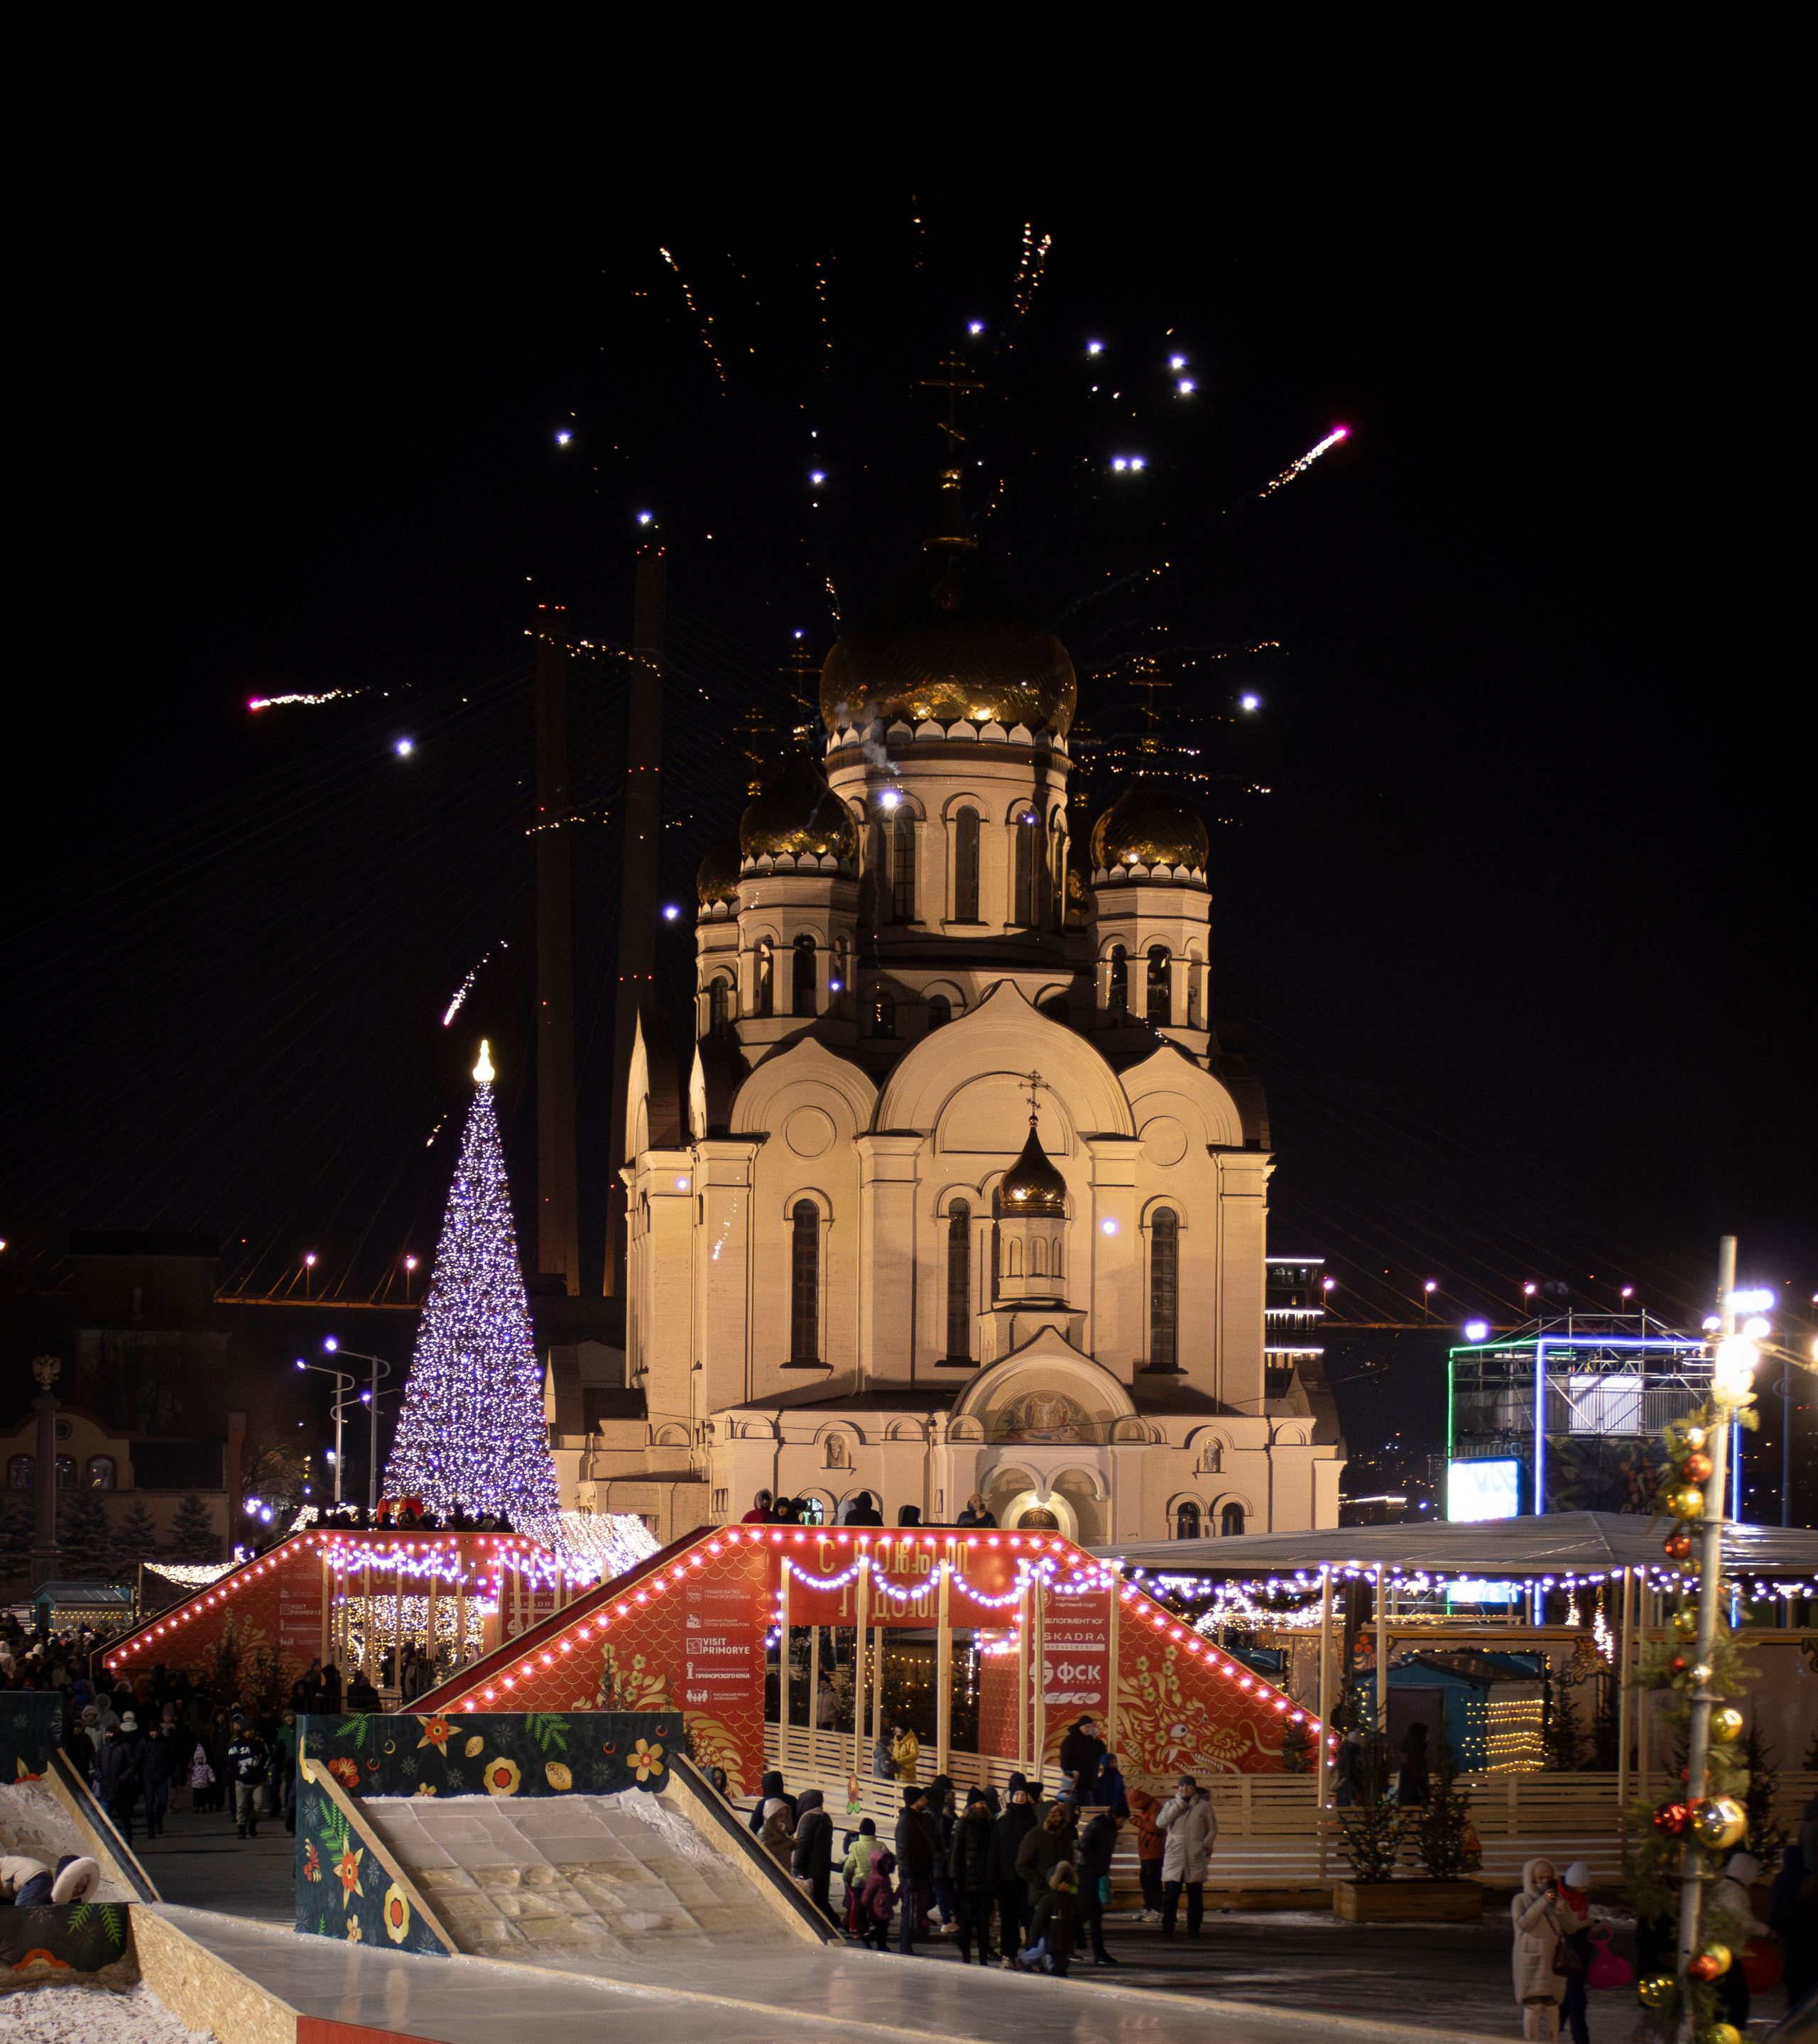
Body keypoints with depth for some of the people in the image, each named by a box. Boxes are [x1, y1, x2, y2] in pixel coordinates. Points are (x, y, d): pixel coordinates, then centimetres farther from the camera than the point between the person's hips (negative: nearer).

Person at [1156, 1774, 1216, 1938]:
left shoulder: (1204, 1805, 6)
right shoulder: (1171, 1805, 8)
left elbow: (1213, 1829, 12)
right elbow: (1160, 1822, -8)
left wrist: (1205, 1845, -2)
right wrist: (1178, 1805, -11)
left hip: (1196, 1859, 0)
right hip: (1174, 1857, 0)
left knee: (1195, 1896, 5)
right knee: (1170, 1896, -6)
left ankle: (1193, 1929, 13)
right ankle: (1167, 1929, 0)